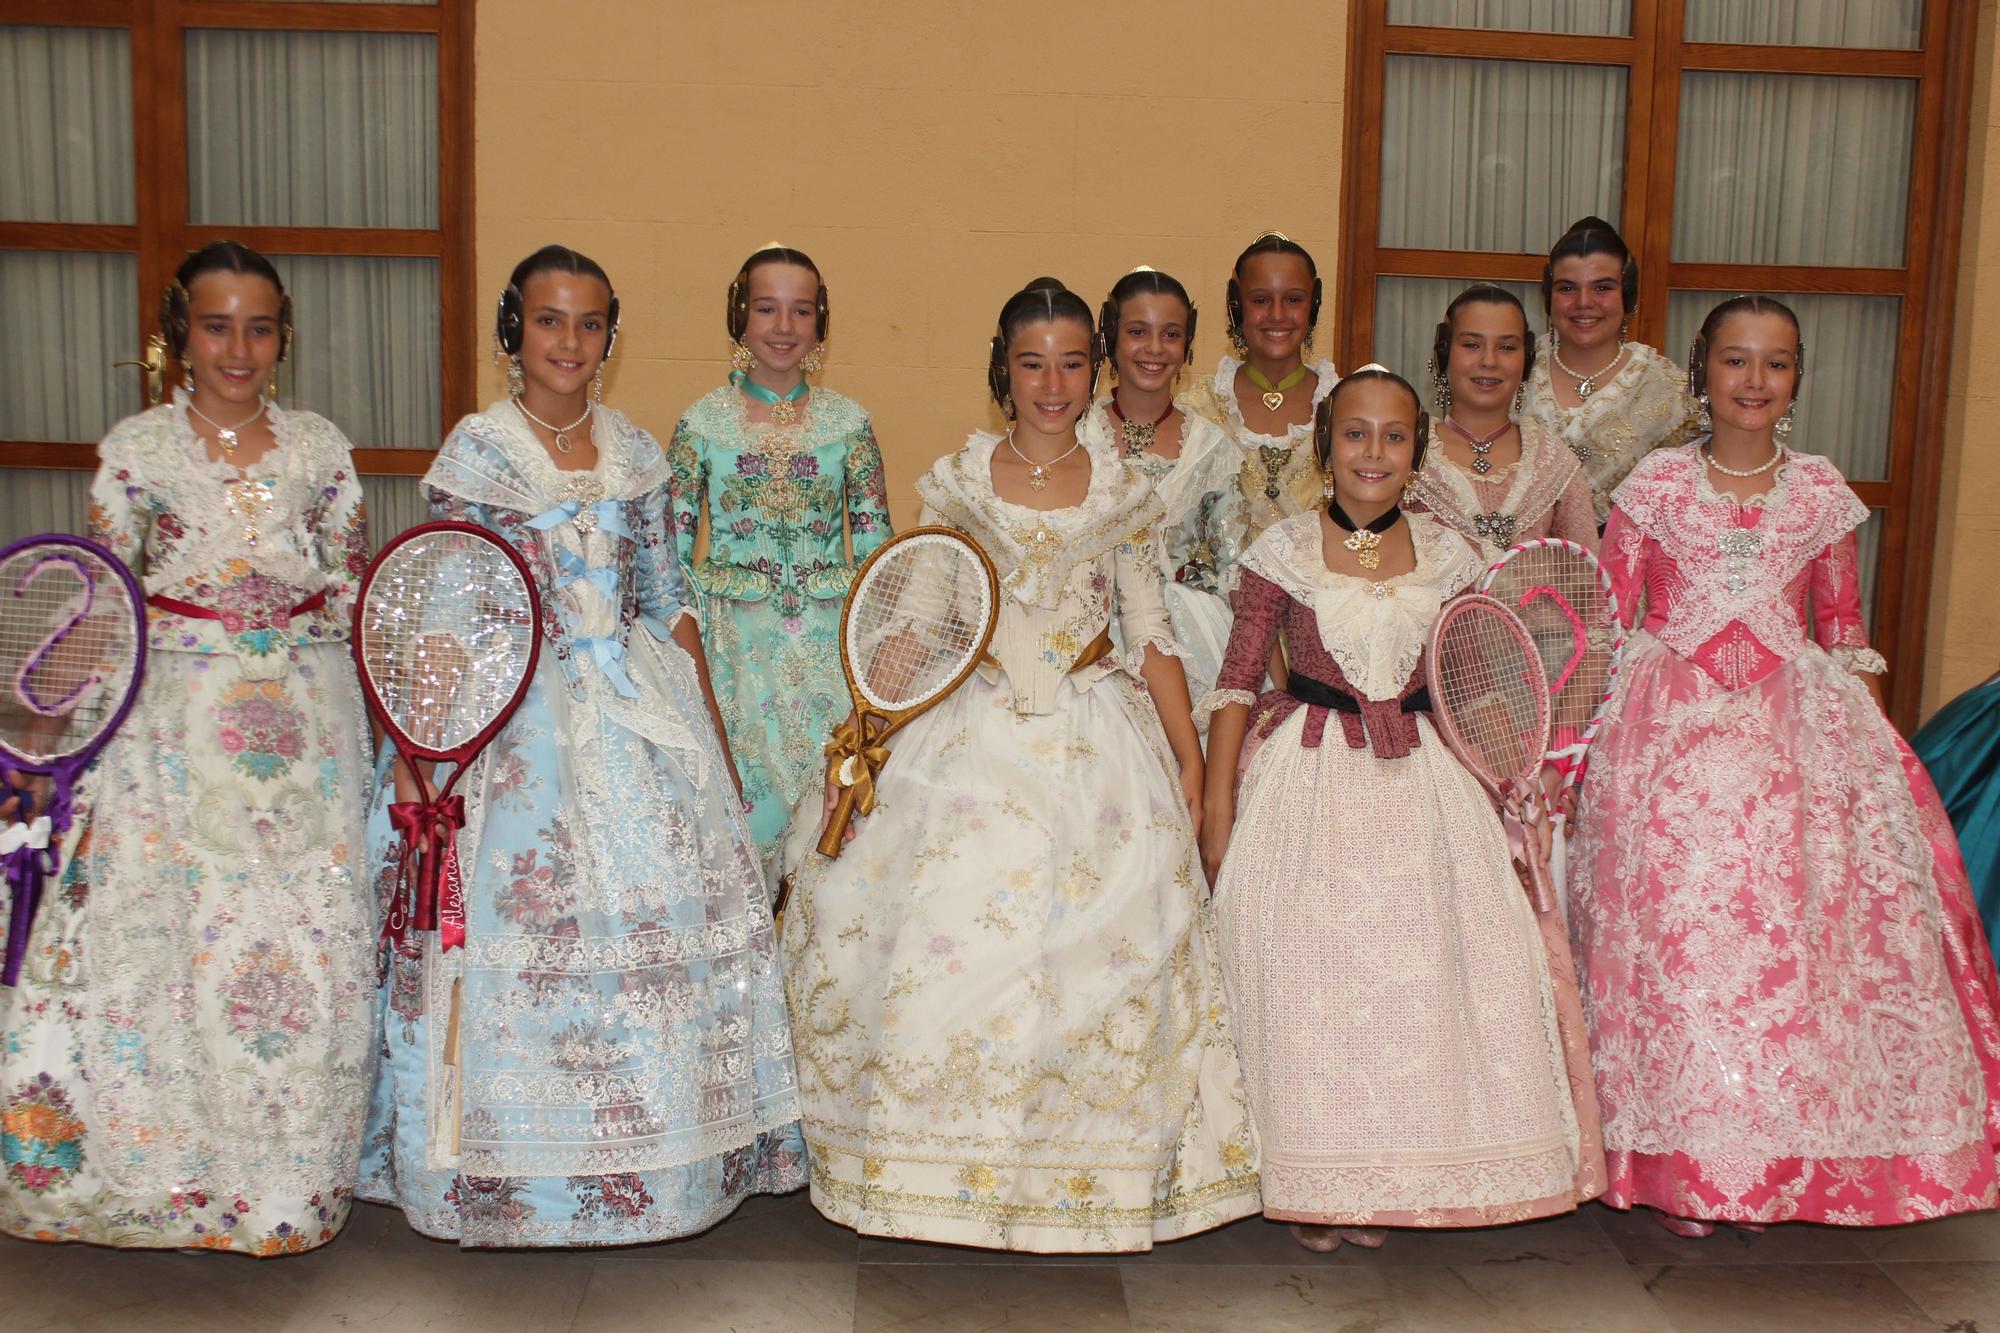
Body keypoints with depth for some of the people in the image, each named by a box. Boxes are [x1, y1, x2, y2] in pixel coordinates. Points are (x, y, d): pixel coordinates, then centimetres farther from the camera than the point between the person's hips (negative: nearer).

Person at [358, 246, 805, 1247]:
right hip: (517, 719, -4)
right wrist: (418, 755, -14)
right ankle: (522, 1177, 16)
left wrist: (713, 735, 10)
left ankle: (657, 1163, 20)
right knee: (527, 929, -1)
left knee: (663, 918, 4)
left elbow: (666, 602, 12)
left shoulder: (633, 451, 8)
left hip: (641, 712, 4)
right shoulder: (477, 451, -4)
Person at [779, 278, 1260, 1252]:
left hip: (1097, 741, 1)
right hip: (973, 734, 0)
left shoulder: (1123, 491, 5)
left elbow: (1150, 631, 8)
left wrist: (1188, 752, 4)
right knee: (948, 942, -4)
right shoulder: (956, 480, 4)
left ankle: (1080, 1170, 17)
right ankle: (951, 1165, 14)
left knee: (1103, 946, 0)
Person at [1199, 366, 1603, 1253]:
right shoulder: (1285, 550, -4)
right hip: (1309, 775, -3)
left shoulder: (1444, 555, 4)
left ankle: (1390, 1175, 18)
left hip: (1420, 774, 3)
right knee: (1311, 971, -1)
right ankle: (1314, 1182, 15)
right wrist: (1216, 800, -8)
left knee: (1420, 965, 2)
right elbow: (1236, 681, -3)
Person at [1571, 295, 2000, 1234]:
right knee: (1674, 928, -5)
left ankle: (1775, 1163, 15)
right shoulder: (1656, 485, 4)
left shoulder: (1822, 493, 9)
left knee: (1791, 927, -2)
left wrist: (1867, 736, 7)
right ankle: (1679, 1167, 8)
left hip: (1795, 731, 2)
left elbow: (1844, 630, 14)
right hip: (1672, 726, -2)